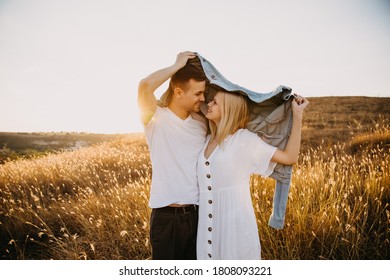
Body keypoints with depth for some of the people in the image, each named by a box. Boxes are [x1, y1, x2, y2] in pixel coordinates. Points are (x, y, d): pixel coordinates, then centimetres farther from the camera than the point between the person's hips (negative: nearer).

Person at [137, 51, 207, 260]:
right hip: (166, 216, -5)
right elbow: (144, 86, -26)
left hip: (198, 213, 5)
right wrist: (178, 65, -13)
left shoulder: (202, 123, 8)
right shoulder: (156, 118, -7)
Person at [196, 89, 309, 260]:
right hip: (208, 225, 5)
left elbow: (289, 157, -7)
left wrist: (297, 115, -8)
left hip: (236, 223, -5)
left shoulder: (244, 139, -6)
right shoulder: (208, 139, 11)